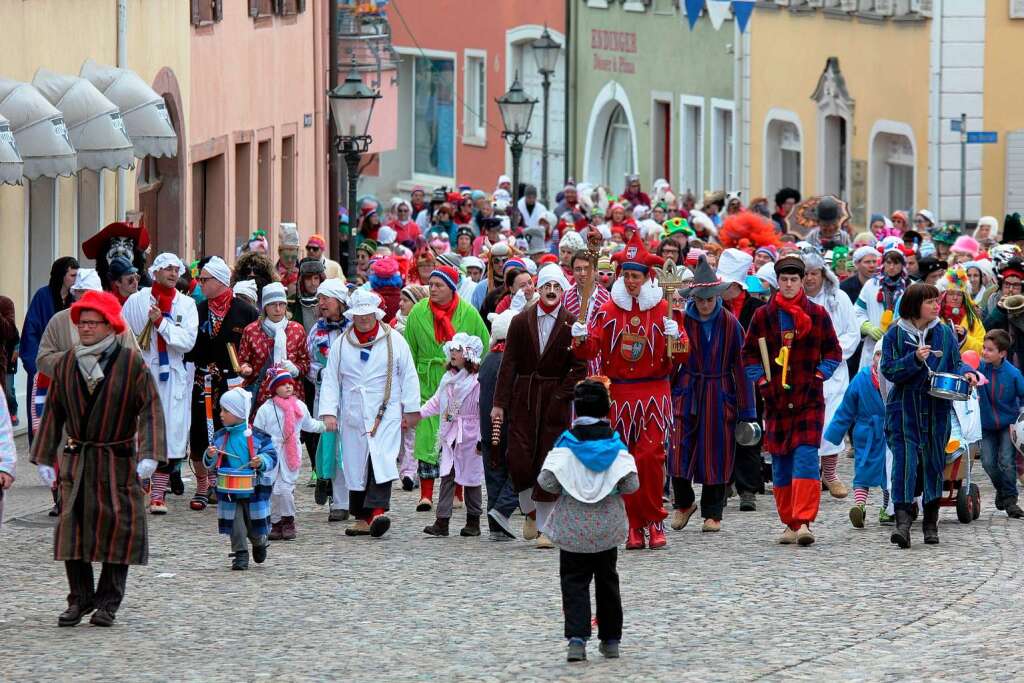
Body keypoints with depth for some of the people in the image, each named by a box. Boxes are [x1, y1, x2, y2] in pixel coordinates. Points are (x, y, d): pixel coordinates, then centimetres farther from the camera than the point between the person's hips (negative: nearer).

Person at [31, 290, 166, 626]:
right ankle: (80, 599, 9)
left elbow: (150, 409, -9)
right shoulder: (66, 364, 5)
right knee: (72, 527, -1)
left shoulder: (131, 363, -6)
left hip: (118, 461, -3)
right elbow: (53, 412, 10)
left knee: (118, 529, -1)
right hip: (76, 461, 3)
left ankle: (108, 602, 8)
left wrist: (149, 455, -19)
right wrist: (44, 458, 7)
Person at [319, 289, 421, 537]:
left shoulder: (394, 340, 4)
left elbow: (409, 376, 7)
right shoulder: (341, 344, 10)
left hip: (386, 413, -3)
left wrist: (411, 409, 4)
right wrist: (329, 412, 0)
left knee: (382, 460, -19)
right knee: (355, 465, 4)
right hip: (353, 415, 3)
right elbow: (330, 380, 9)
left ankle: (377, 510, -28)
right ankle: (362, 518, 12)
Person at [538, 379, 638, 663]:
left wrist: (562, 489, 4)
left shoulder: (566, 443, -9)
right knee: (607, 580, 15)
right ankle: (611, 639, 20)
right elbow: (631, 483, -10)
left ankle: (577, 638, -15)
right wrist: (611, 487, 9)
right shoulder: (615, 444, -5)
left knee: (574, 582, 2)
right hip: (607, 527, 2)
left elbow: (547, 481, -16)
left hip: (572, 528, -2)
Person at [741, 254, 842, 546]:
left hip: (809, 400, -2)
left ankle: (804, 522, -20)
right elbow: (749, 353, 11)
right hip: (776, 401, 2)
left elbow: (833, 352, 10)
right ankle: (790, 523, 14)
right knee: (780, 464, 5)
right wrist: (761, 381, -2)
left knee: (806, 458, -14)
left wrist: (819, 376, -5)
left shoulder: (818, 314, 3)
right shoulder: (763, 316, 5)